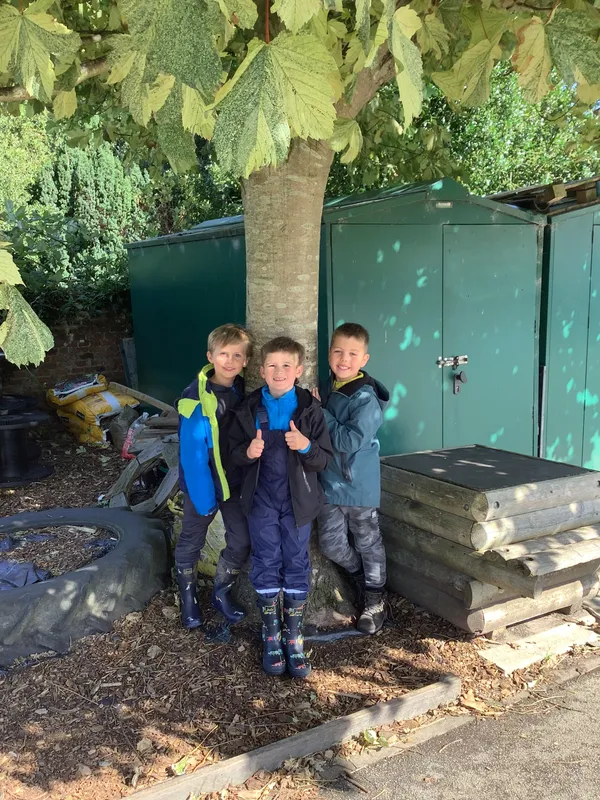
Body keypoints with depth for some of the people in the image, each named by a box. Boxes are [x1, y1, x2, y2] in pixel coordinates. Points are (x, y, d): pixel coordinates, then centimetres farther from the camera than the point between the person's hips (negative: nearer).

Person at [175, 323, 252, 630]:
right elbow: (192, 453, -22)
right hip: (203, 483, -5)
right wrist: (203, 496, -20)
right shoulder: (196, 398, -23)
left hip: (236, 481, 5)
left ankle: (222, 593, 34)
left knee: (241, 542, 11)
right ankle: (188, 597, 38)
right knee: (191, 543, 14)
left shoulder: (242, 390, -4)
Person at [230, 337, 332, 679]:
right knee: (266, 564, 7)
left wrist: (306, 446, -26)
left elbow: (325, 459, -5)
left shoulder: (310, 409, -7)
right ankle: (271, 635, 23)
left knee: (297, 564, 7)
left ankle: (294, 637, 22)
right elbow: (234, 451, 4)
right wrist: (248, 452, -19)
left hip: (298, 500, -1)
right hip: (262, 499, 1)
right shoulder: (250, 409, -2)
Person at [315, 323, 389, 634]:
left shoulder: (366, 398, -19)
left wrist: (320, 413, -22)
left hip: (359, 486, -6)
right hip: (329, 482, 6)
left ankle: (374, 600, 31)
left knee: (368, 543, 12)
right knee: (330, 543, 11)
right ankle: (361, 578, 39)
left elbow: (350, 440, -27)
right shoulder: (327, 389, 3)